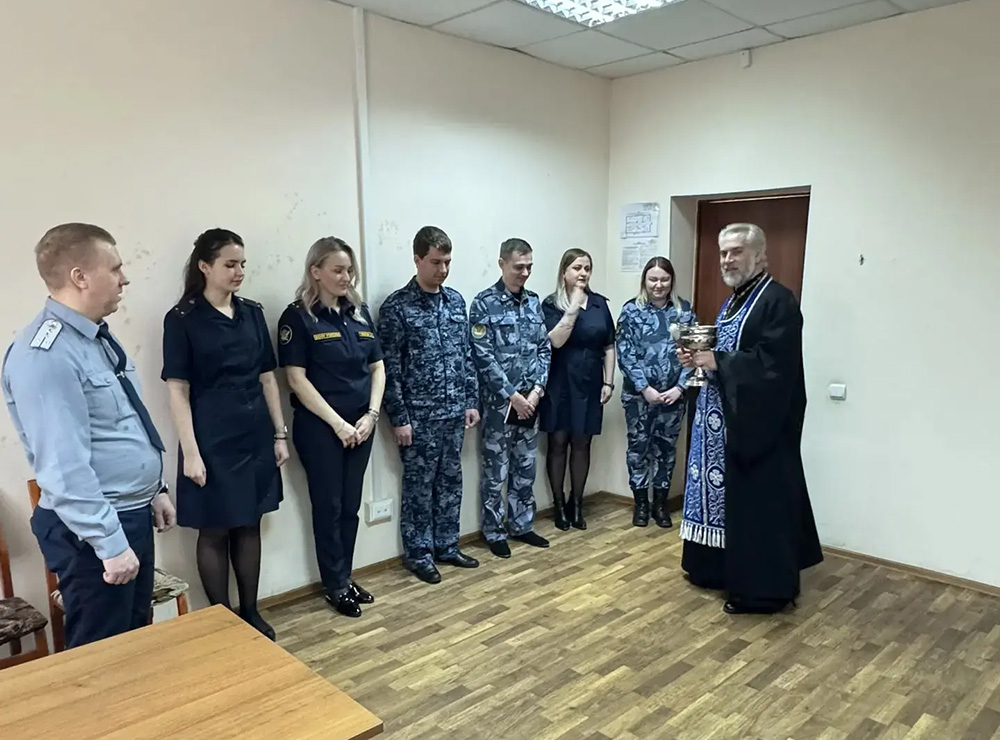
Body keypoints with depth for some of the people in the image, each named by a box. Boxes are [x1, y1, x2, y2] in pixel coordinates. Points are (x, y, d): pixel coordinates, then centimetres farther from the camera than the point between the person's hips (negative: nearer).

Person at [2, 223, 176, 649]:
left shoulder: (98, 336, 7)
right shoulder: (45, 355, -24)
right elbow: (64, 467, -27)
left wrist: (154, 490, 18)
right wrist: (110, 542, -24)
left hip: (133, 513, 9)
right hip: (92, 528, -9)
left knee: (138, 639, 23)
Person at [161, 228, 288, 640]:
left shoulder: (252, 313, 7)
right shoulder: (182, 319, -7)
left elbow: (267, 378, 9)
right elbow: (178, 391, -10)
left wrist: (279, 433, 7)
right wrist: (191, 451, -14)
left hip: (255, 435, 5)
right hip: (212, 439, -5)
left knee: (249, 526, 13)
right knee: (215, 530, 6)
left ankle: (250, 612, 27)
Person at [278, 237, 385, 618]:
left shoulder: (360, 312, 7)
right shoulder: (298, 317, -9)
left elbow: (378, 367, 9)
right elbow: (297, 379, -13)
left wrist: (371, 415, -4)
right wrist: (338, 423, -15)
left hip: (361, 425, 5)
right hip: (320, 427, -5)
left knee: (351, 506, 14)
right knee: (329, 507, 6)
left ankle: (346, 578, 28)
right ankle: (335, 587, 20)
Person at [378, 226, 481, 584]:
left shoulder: (456, 300, 7)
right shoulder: (396, 307, -10)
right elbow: (389, 369, -11)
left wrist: (471, 401, 9)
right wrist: (399, 418, -13)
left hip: (453, 412, 6)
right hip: (418, 415, -5)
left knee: (450, 482, 15)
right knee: (419, 486, 6)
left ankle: (447, 546, 29)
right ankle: (418, 554, 21)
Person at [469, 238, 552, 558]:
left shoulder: (534, 302, 8)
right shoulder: (484, 304, -9)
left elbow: (545, 349, 7)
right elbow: (483, 357, -14)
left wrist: (536, 390, -5)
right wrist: (512, 395, -15)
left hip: (530, 399, 5)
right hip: (498, 401, -5)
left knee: (526, 467, 14)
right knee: (496, 470, 5)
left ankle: (521, 525, 28)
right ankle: (494, 532, 18)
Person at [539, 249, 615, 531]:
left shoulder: (600, 303, 7)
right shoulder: (551, 304, -3)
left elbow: (609, 346, 9)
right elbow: (556, 341, -18)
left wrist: (608, 382, 3)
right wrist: (573, 307, -18)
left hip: (589, 384, 3)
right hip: (559, 384, -3)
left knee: (582, 443, 9)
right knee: (558, 442, 4)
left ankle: (577, 503, 21)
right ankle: (559, 504, 16)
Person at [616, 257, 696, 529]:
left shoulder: (685, 310, 3)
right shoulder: (631, 310, -3)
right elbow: (625, 354, -8)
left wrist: (680, 387, -9)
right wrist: (645, 388, -14)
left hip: (674, 393, 2)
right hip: (639, 394, -2)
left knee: (666, 447, 10)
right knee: (638, 446, 5)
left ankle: (660, 503, 24)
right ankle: (641, 502, 21)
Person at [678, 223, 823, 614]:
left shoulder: (778, 302, -15)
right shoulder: (733, 301, 15)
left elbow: (771, 364, -25)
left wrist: (715, 360, -21)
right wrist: (699, 356, 1)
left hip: (758, 423, -10)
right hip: (726, 418, 10)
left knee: (756, 504, -2)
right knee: (722, 496, 17)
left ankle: (762, 588, 10)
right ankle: (723, 569, 31)